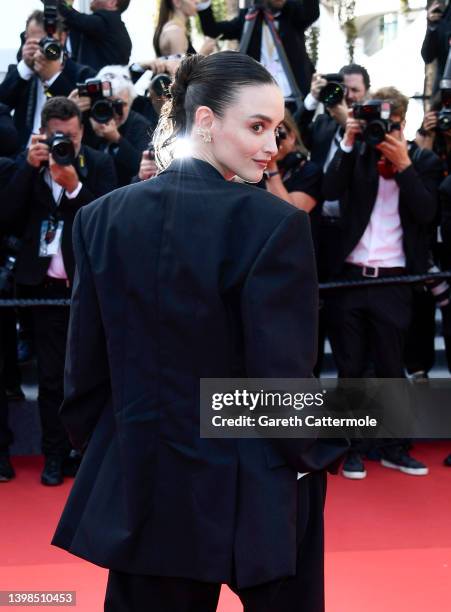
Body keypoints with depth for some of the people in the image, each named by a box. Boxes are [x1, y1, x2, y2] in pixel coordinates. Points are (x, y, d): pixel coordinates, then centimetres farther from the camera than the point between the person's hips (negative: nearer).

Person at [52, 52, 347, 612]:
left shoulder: (102, 218, -3)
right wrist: (315, 455, 1)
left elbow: (85, 367, 0)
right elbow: (283, 376, -17)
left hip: (140, 486, 4)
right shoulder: (274, 223, -18)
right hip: (255, 493, -4)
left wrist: (100, 451, 15)